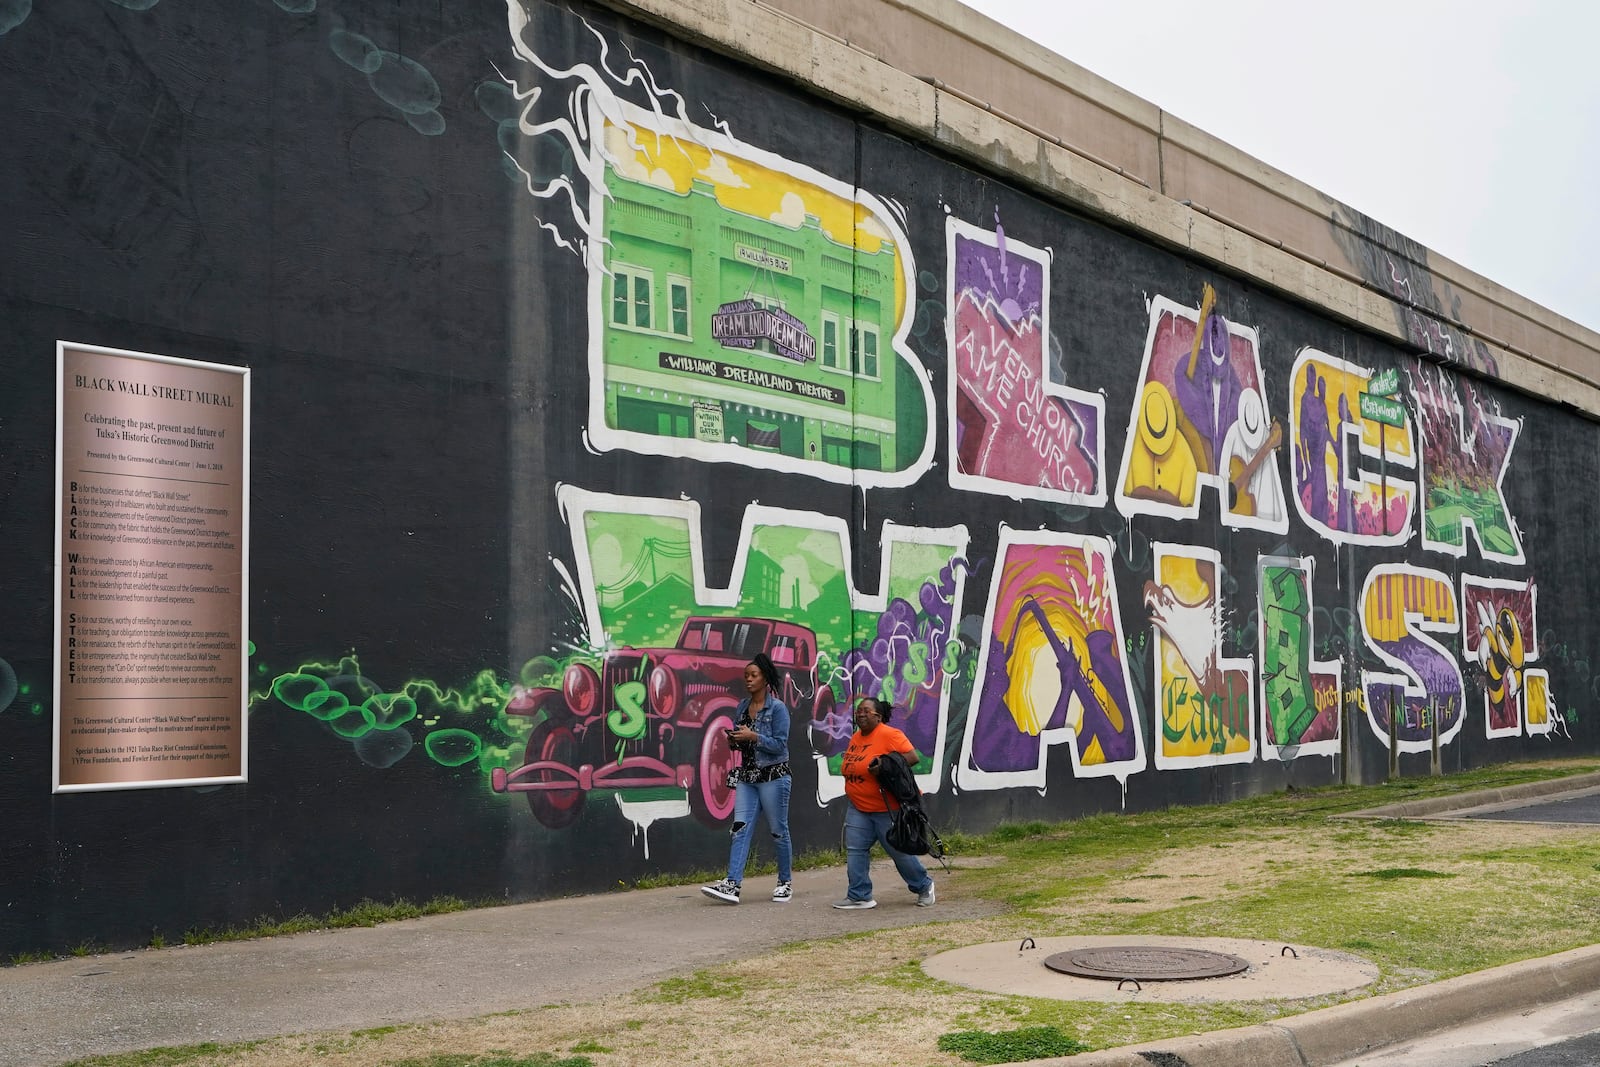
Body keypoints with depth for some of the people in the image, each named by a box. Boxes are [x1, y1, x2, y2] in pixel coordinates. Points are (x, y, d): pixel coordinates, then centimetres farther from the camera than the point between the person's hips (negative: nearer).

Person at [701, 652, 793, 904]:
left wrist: (753, 737, -21)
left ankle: (786, 882, 19)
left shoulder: (777, 708, -9)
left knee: (778, 831, 5)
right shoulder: (742, 707, 10)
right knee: (740, 828, -6)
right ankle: (732, 884, -13)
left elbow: (780, 745, -13)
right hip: (747, 776, 5)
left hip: (773, 777, -5)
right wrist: (734, 741, -2)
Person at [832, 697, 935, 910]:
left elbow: (913, 756, -22)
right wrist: (851, 793, 10)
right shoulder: (856, 738, 10)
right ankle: (860, 896, 5)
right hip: (858, 808, 7)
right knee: (854, 849, -2)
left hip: (887, 808, -7)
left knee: (899, 851, 3)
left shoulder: (889, 735, -15)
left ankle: (924, 886, 24)